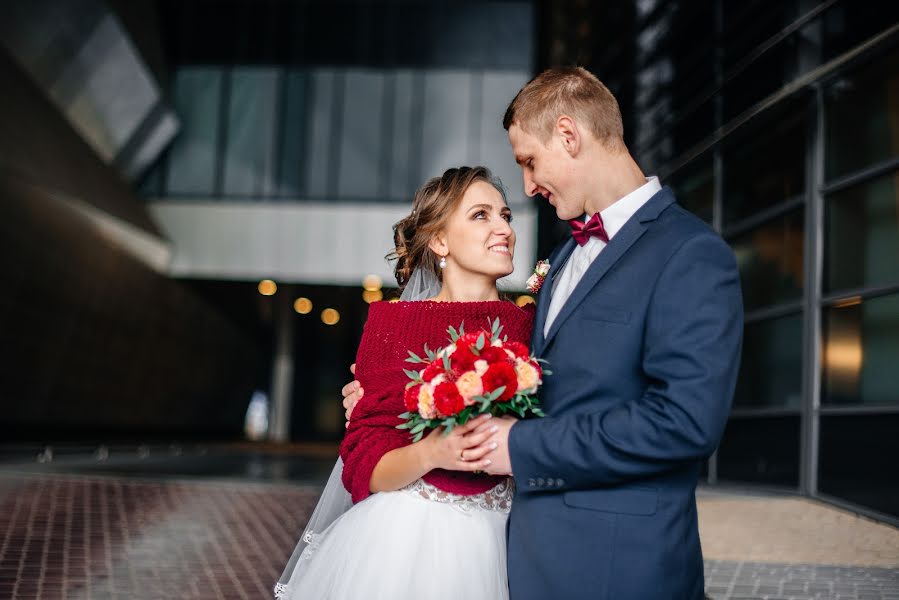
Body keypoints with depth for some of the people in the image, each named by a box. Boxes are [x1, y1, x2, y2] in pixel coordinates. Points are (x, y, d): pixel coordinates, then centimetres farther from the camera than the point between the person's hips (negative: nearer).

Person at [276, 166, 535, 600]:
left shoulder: (530, 324, -2)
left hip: (491, 541, 2)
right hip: (403, 535, -2)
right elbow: (364, 465, -7)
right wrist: (431, 453, -25)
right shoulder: (392, 321, -6)